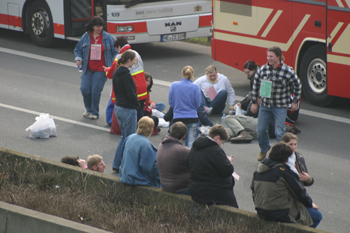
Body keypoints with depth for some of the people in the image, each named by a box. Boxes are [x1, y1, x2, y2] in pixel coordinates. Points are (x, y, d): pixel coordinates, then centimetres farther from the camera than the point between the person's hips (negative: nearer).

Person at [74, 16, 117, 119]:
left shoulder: (108, 37, 0)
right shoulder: (86, 36, 5)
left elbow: (115, 51, 6)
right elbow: (78, 49, 15)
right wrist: (78, 58, -2)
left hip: (100, 69, -2)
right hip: (88, 68, 3)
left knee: (95, 90, -7)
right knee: (84, 89, -4)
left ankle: (94, 112, 11)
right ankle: (88, 109, 22)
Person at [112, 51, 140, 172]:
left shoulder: (116, 73, 7)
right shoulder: (126, 75, -21)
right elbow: (131, 94, -21)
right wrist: (137, 104, -6)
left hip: (118, 107, 9)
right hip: (128, 110, -9)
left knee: (124, 136, 19)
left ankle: (117, 165, 21)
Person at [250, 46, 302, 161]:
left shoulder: (287, 71, -13)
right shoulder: (262, 69, -5)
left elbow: (297, 85, 2)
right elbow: (255, 86, 7)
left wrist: (295, 102, 7)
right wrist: (254, 103, 9)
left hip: (280, 107, -3)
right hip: (265, 105, 3)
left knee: (279, 132, -5)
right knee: (261, 130, 8)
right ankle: (264, 149, 35)